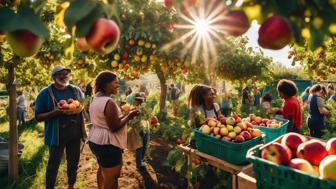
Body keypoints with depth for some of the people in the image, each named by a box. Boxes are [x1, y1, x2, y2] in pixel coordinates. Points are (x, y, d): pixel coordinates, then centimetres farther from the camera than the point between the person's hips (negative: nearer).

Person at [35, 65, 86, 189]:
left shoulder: (75, 90, 2)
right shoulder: (45, 93, -9)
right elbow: (38, 117, -8)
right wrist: (54, 112, -26)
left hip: (75, 133, 4)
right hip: (56, 135, -4)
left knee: (73, 162, 17)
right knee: (53, 165, 8)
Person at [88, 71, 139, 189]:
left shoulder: (96, 99, 7)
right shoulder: (109, 102, -24)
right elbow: (115, 127, -23)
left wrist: (123, 115, 11)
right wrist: (129, 115, -12)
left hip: (95, 140, 11)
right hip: (107, 144, -11)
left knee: (102, 170, 30)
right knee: (111, 178, 5)